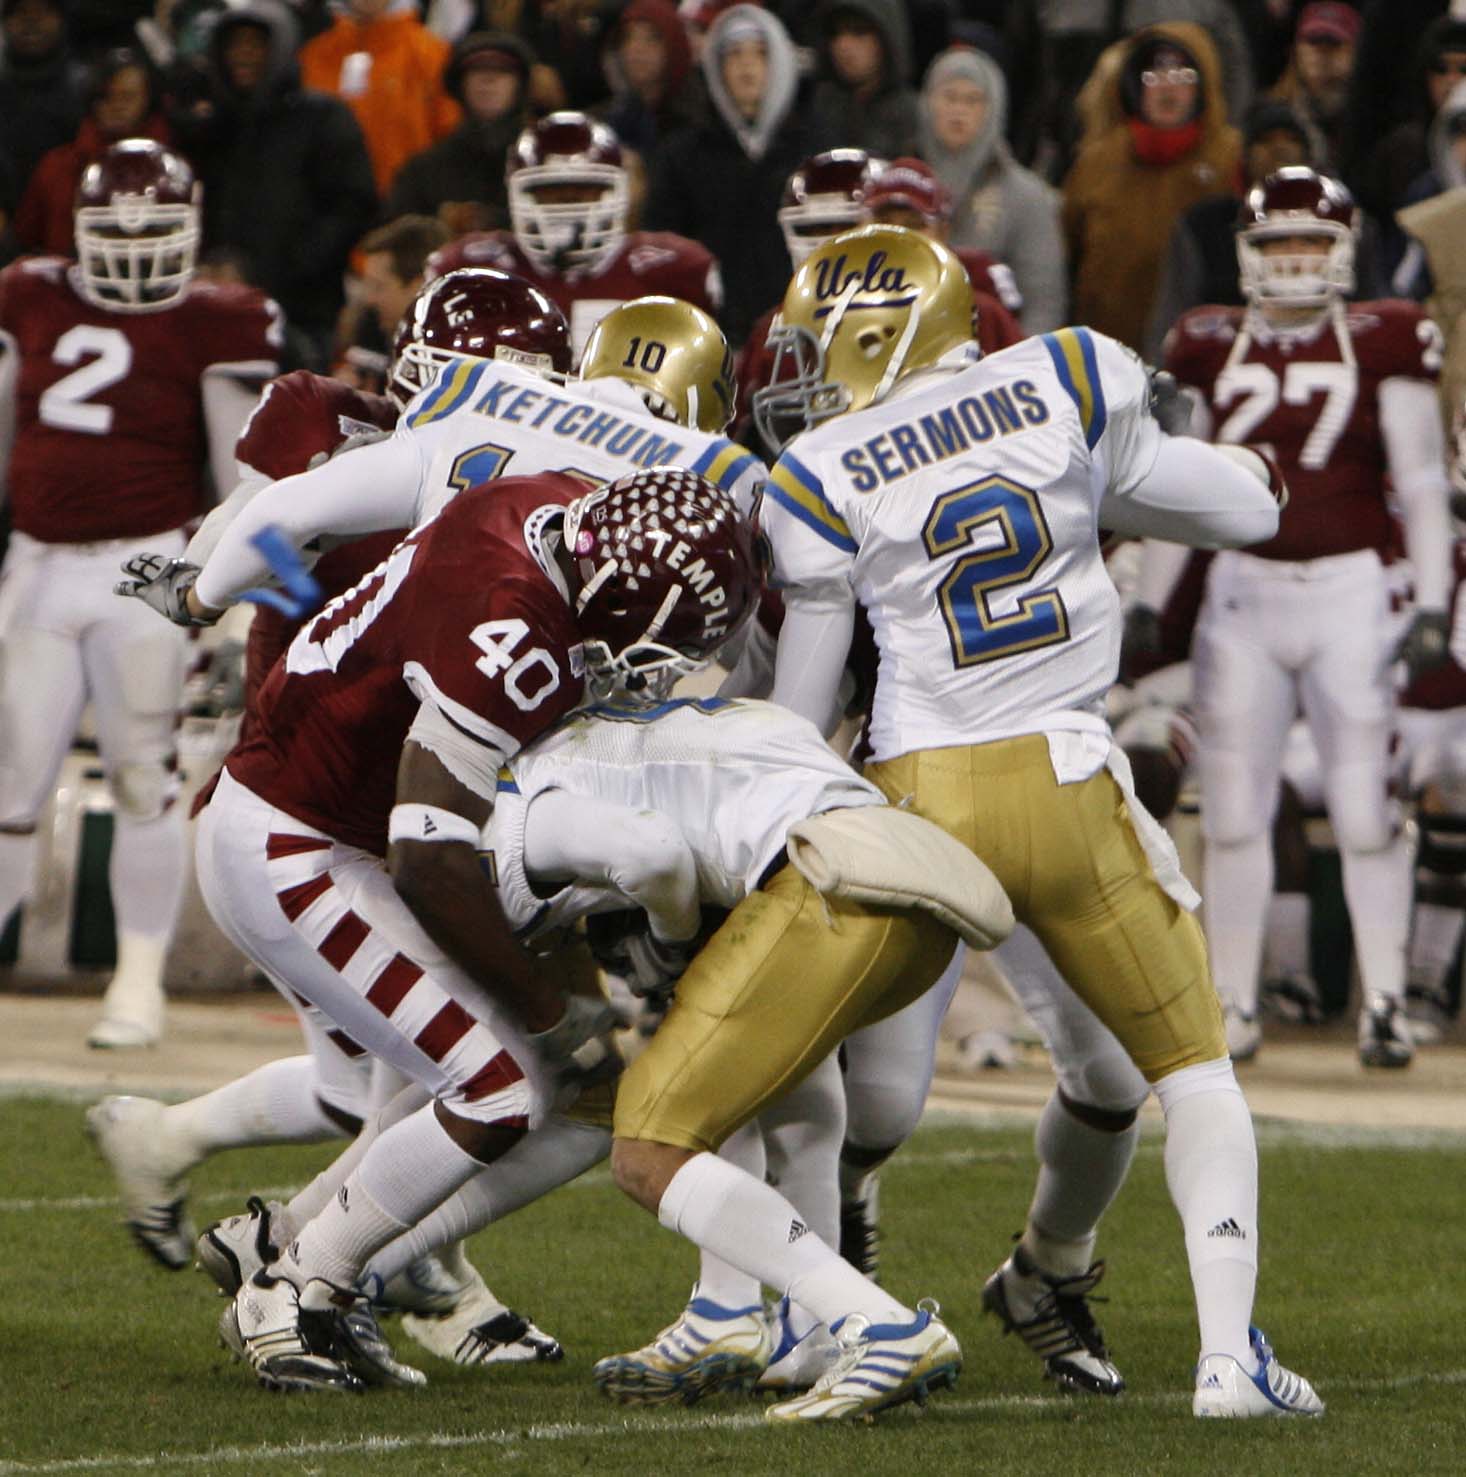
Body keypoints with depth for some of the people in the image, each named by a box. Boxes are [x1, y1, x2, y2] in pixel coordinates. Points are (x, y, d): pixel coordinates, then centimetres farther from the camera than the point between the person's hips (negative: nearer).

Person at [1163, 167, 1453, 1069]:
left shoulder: (1382, 345, 1)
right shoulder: (1211, 350, 9)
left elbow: (1421, 481, 2)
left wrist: (1432, 603, -4)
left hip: (1350, 589, -3)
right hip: (1243, 589, 3)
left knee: (1365, 807, -5)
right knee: (1233, 809, 2)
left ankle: (1385, 1004, 4)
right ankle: (1233, 1005, 10)